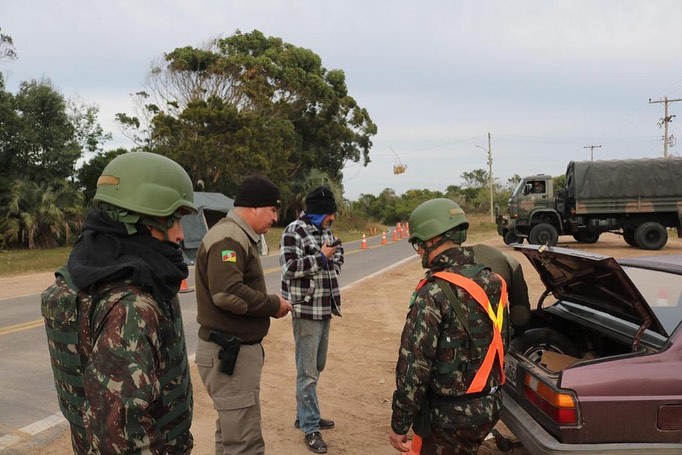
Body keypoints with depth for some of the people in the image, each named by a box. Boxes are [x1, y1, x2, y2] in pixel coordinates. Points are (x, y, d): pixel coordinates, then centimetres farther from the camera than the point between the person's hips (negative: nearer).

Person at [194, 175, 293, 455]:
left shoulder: (237, 236, 16)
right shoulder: (229, 237, -19)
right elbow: (227, 293, -30)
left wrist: (268, 304, 0)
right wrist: (273, 305, -18)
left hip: (233, 350, 11)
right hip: (229, 353, -11)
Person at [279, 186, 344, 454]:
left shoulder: (325, 230, 11)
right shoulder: (294, 231, -13)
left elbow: (338, 252, 27)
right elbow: (290, 267, -23)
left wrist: (333, 261, 6)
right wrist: (321, 257, -16)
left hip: (325, 308, 9)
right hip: (306, 310, -8)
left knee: (317, 366, 18)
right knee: (307, 372, -1)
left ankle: (305, 416, 33)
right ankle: (310, 428, 10)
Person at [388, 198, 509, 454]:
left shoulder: (435, 292, -23)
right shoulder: (492, 281, 2)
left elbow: (414, 364, -22)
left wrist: (399, 424, -14)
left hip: (450, 415, -7)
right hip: (491, 405, 7)